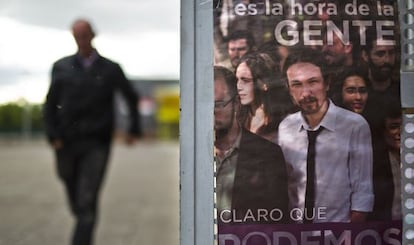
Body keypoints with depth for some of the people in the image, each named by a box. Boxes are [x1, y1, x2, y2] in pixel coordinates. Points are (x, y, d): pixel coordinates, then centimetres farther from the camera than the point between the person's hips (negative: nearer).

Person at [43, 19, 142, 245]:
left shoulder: (110, 69, 2)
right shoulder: (61, 67, 4)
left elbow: (131, 97, 17)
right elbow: (50, 105, 4)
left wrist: (135, 128, 17)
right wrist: (53, 136, -8)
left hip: (97, 145, -2)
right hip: (67, 143, 2)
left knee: (87, 202, -11)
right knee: (75, 198, 17)